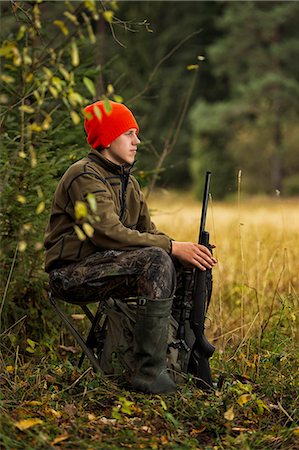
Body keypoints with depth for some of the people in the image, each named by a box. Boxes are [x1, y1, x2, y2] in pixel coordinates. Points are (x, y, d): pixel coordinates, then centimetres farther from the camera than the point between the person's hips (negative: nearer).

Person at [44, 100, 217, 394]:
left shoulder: (128, 182, 17)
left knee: (193, 266, 0)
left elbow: (148, 231, 11)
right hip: (73, 273, -9)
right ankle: (149, 373, -32)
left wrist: (186, 250, -9)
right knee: (156, 260, -31)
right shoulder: (85, 176, -13)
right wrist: (172, 247, -24)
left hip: (108, 265, 9)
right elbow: (108, 234, -25)